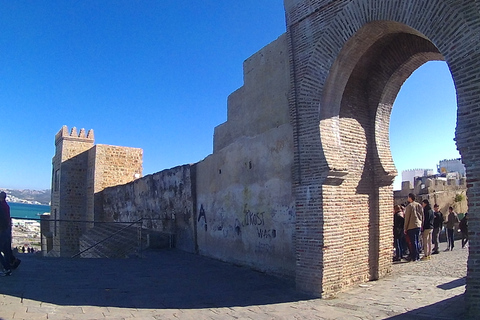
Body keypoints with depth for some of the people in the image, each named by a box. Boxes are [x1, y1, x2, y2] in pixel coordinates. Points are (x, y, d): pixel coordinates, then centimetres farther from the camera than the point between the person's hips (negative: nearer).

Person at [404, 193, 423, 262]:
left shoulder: (409, 206, -10)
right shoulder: (419, 205, 10)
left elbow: (407, 218, -9)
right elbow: (422, 217, 13)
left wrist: (405, 228, -4)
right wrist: (421, 225, 18)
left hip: (411, 226, -6)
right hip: (419, 226, 6)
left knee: (413, 242, -3)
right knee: (417, 241, 14)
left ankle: (414, 257, -1)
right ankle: (418, 256, 17)